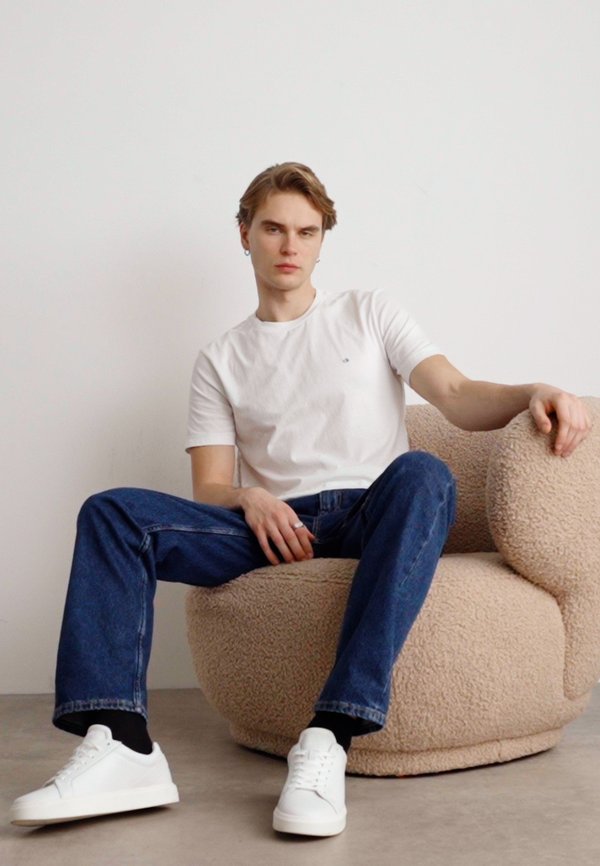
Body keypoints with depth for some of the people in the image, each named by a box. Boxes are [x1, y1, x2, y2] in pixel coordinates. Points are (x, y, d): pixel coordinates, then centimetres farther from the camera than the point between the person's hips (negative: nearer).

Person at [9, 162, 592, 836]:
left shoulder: (368, 313, 17)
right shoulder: (222, 359, 20)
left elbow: (459, 399, 3)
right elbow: (208, 489, 11)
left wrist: (533, 394, -19)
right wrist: (250, 498, -14)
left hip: (370, 516, -1)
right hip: (274, 528, 2)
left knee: (422, 472, -37)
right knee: (110, 512, -18)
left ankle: (329, 740, -42)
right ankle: (121, 747, -32)